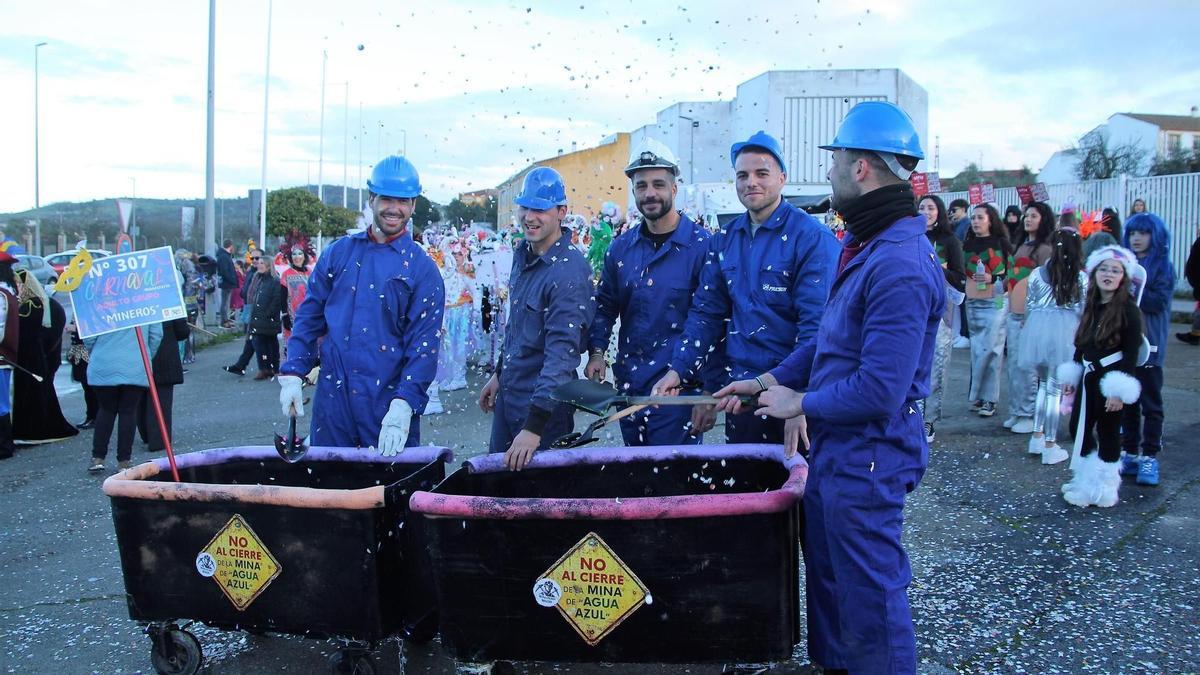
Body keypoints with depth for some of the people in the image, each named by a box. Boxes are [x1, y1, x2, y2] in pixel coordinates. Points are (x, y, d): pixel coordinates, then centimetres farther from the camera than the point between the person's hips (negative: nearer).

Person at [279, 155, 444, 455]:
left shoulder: (422, 269, -2)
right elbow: (309, 316, 10)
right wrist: (292, 373, -1)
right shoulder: (338, 253, 7)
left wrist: (404, 404, -20)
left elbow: (424, 343, -9)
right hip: (332, 396, 3)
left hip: (388, 403, -3)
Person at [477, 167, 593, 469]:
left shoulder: (570, 272, -24)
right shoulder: (522, 252, 4)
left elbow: (562, 352, -30)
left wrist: (534, 426, -35)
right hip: (507, 394, 8)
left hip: (545, 402, -8)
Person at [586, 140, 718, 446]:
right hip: (629, 387, 6)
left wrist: (709, 392, -13)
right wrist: (596, 351, 2)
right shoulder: (621, 247, 7)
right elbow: (605, 306, 19)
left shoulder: (702, 246, -10)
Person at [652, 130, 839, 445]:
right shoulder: (724, 240, 9)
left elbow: (816, 324, -17)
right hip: (738, 388, 5)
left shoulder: (812, 238, -10)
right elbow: (706, 312, 11)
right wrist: (679, 370, 0)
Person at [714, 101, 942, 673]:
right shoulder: (867, 246, 8)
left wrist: (799, 404, -15)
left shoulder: (900, 266, -25)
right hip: (835, 450, 10)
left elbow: (880, 390, -28)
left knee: (871, 600, 6)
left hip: (867, 460, -10)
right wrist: (765, 381, 13)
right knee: (826, 579, 25)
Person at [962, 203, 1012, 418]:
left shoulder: (1001, 243, -1)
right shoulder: (968, 244, 12)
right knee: (977, 350, 7)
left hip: (994, 303, -5)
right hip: (972, 303, 5)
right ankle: (984, 398, 15)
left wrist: (993, 278, -15)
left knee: (989, 350, -6)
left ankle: (977, 397, 3)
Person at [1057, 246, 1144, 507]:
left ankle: (1103, 487, 19)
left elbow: (1131, 354, -15)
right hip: (1090, 377, 7)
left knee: (1107, 432, 4)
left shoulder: (1128, 310, -13)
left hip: (1112, 378, -7)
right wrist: (1072, 376, 15)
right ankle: (1086, 479, 31)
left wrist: (1119, 391, -19)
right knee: (1080, 428, 13)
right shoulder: (1092, 307, 7)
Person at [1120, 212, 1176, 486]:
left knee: (1151, 404, 2)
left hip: (1149, 345, -4)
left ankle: (1149, 458, 6)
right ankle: (1131, 454, 18)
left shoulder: (1164, 267, -2)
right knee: (1127, 402, 9)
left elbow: (1158, 302, -14)